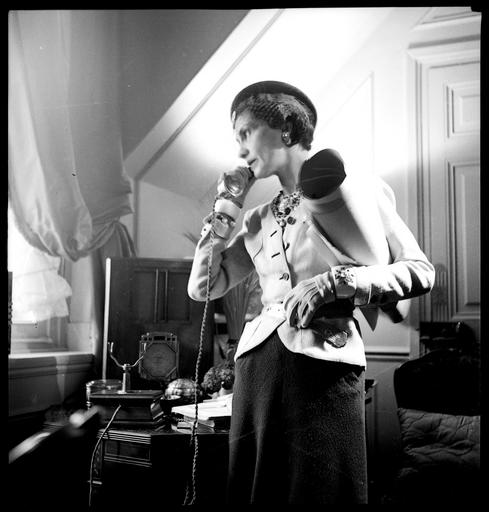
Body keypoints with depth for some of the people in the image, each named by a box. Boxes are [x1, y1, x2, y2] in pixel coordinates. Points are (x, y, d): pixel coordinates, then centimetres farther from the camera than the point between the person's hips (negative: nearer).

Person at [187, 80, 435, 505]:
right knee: (255, 489, 9)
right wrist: (225, 209, 12)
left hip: (325, 362, -5)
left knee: (322, 490, 1)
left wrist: (333, 282, -13)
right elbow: (203, 286, 17)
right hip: (257, 366, 5)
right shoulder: (260, 220, 19)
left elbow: (421, 271, -1)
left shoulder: (352, 186, 4)